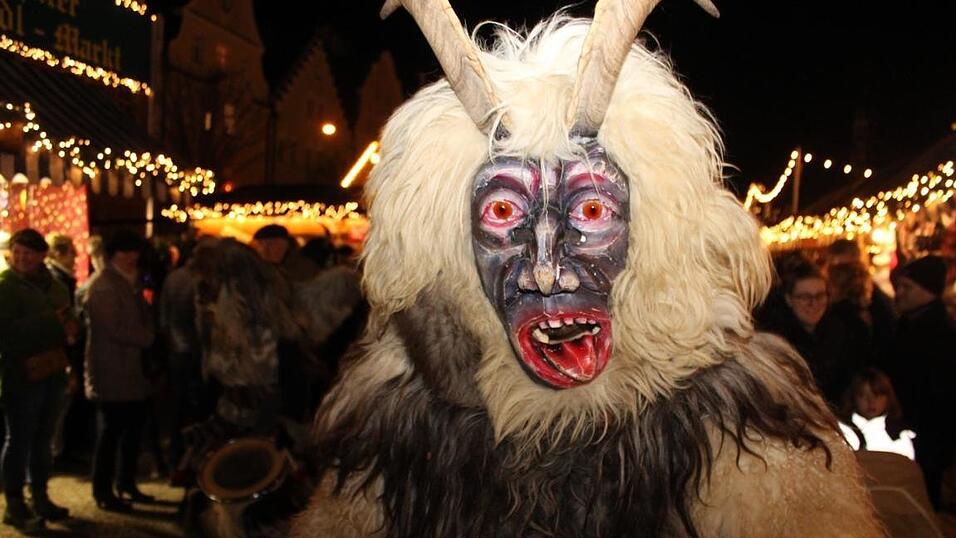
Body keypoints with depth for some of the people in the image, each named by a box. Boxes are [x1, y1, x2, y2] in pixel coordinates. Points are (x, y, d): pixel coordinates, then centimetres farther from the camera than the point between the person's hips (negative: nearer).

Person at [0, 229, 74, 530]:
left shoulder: (55, 286, 12)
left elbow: (67, 321, 21)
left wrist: (69, 330, -2)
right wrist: (50, 323, -19)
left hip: (51, 372, 6)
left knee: (42, 439, 14)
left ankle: (40, 499, 26)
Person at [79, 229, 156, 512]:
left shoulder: (127, 282, 17)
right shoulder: (103, 284, -14)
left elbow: (142, 317, 20)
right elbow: (113, 329, -20)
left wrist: (147, 335, 1)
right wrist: (145, 337, -9)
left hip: (131, 369, 9)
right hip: (111, 371, -9)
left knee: (133, 427, 14)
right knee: (110, 432, 0)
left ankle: (126, 483, 27)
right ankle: (103, 492, 12)